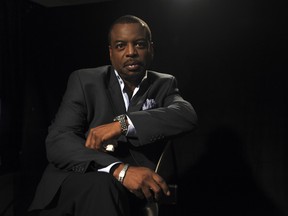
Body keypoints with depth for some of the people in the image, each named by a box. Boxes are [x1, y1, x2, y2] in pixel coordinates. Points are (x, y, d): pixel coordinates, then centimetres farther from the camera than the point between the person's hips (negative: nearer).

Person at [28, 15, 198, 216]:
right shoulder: (85, 80, 3)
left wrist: (122, 124, -23)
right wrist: (120, 169, -26)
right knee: (103, 185, -34)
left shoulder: (164, 85, 10)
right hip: (75, 179, -1)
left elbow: (188, 116, -12)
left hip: (132, 189, 2)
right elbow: (58, 142, -11)